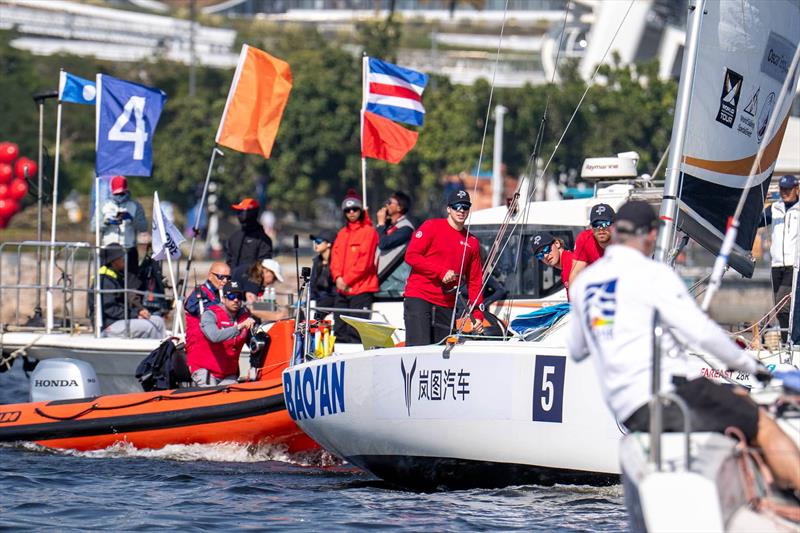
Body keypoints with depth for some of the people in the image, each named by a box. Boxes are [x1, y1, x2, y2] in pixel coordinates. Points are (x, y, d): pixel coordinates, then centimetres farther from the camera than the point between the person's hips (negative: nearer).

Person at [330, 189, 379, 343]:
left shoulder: (369, 231, -3)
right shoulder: (342, 233, 18)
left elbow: (365, 262, -11)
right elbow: (335, 257, 13)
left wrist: (347, 280, -11)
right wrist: (338, 278, -6)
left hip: (361, 290, -7)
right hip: (342, 290, 7)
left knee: (355, 333, -13)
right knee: (340, 331, 8)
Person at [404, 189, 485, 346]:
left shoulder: (472, 242, 13)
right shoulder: (432, 226, 1)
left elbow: (475, 281, 14)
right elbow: (411, 256, -6)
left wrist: (477, 314, 5)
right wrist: (442, 272, -14)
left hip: (446, 306, 5)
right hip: (419, 298, -5)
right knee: (419, 349, -16)